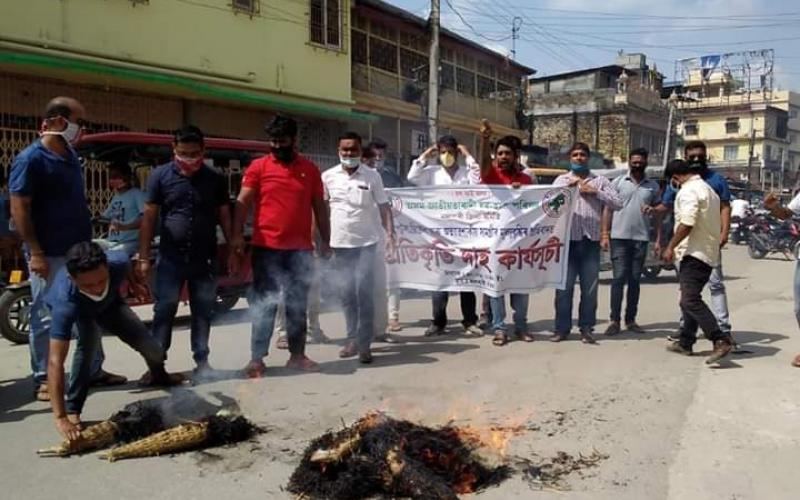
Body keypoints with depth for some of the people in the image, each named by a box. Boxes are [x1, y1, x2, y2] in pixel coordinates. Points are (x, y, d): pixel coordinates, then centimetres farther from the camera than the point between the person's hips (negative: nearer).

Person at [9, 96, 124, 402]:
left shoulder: (71, 156, 12)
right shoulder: (31, 159, -12)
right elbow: (19, 209, -15)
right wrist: (35, 252, -20)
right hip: (49, 255, -8)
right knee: (46, 317, 2)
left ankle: (94, 370, 24)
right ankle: (42, 379, 14)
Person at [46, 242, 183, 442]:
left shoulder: (118, 262, -40)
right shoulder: (65, 303, -49)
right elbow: (55, 363, -50)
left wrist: (134, 284, 10)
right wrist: (60, 418, -55)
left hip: (109, 303, 3)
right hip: (76, 312, -3)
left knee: (150, 346, 5)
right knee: (88, 342, -34)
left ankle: (159, 376, 42)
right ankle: (72, 411, -18)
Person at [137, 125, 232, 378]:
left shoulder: (216, 178, 3)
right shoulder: (160, 175, 0)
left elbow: (224, 217, 8)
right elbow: (149, 218, 1)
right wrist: (144, 257, -2)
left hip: (206, 259, 1)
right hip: (170, 258, -1)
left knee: (203, 312, 9)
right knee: (164, 312, 3)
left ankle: (202, 360, 19)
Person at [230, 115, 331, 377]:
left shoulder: (310, 169, 8)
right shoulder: (258, 167, 0)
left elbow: (319, 208, 11)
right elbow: (242, 202, -6)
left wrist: (325, 242, 8)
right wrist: (237, 235, -18)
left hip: (301, 249, 3)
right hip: (266, 249, -2)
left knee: (298, 305, 10)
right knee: (264, 304, 1)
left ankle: (297, 355, 21)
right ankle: (257, 359, 7)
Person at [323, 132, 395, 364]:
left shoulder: (372, 176, -1)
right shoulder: (328, 176, 2)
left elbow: (383, 206, 0)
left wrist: (390, 232, -12)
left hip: (366, 242, -2)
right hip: (340, 242, 3)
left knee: (364, 290, -9)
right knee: (347, 292, 9)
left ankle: (364, 344, -3)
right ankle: (353, 339, 21)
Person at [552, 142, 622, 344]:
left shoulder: (600, 180, 11)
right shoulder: (561, 179, 13)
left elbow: (617, 204, 3)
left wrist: (595, 192, -6)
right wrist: (567, 186, -9)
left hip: (591, 241, 0)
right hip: (568, 239, 0)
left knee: (590, 288, 3)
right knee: (564, 286, 1)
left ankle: (586, 328, 12)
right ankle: (562, 327, 8)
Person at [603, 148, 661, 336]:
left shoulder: (653, 186, 9)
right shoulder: (618, 182, 4)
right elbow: (608, 208, 3)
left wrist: (658, 240, 3)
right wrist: (604, 233, -5)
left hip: (641, 238, 2)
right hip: (619, 237, -2)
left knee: (635, 280, 8)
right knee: (619, 279, -4)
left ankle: (631, 320, 15)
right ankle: (615, 320, -1)